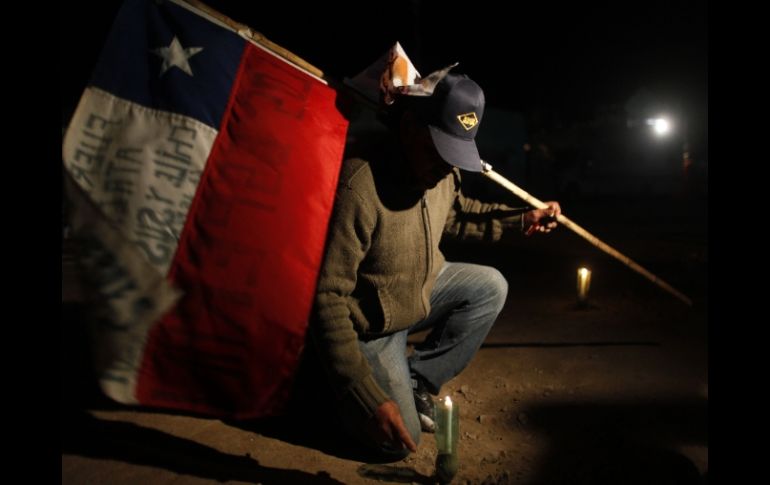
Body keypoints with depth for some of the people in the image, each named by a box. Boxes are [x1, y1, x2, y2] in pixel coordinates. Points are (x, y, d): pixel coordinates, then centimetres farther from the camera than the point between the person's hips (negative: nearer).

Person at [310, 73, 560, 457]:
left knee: (491, 287, -4)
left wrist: (520, 218, 3)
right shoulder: (360, 187, -36)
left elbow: (454, 213, 15)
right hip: (370, 325, -7)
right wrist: (370, 397, -30)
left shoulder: (443, 173, -11)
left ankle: (417, 382, 5)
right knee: (399, 439, -10)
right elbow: (327, 297, -32)